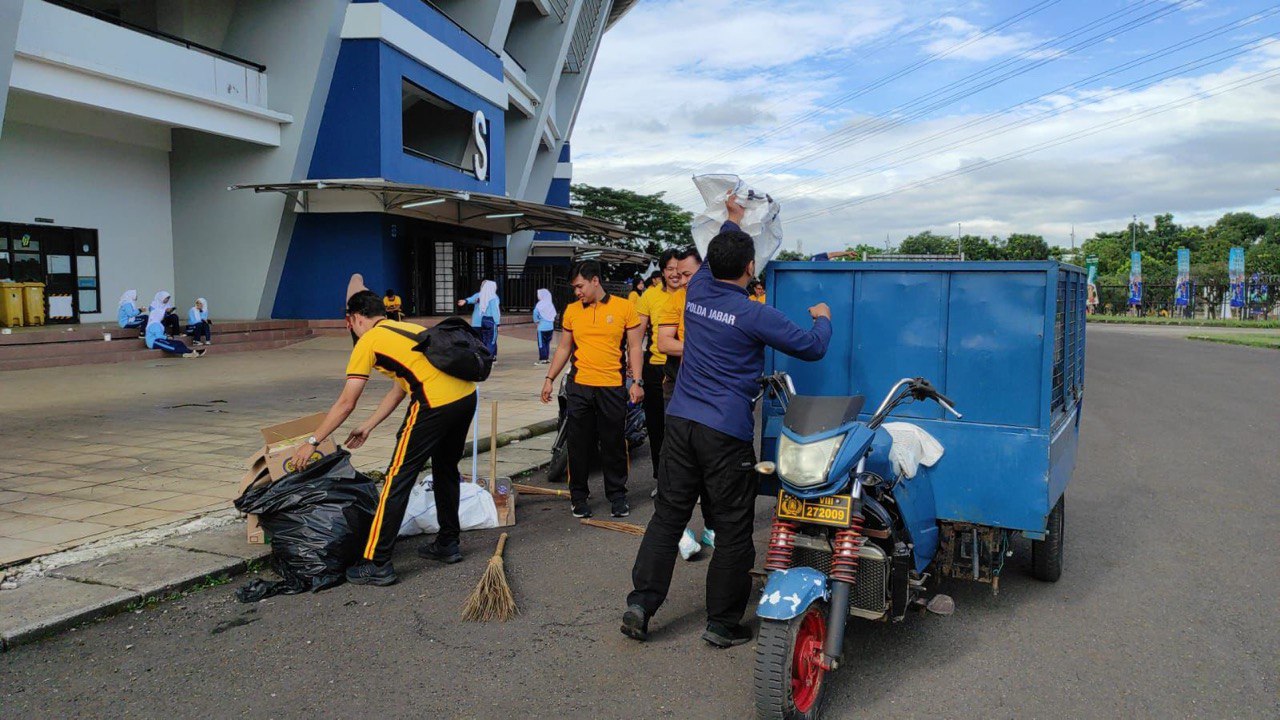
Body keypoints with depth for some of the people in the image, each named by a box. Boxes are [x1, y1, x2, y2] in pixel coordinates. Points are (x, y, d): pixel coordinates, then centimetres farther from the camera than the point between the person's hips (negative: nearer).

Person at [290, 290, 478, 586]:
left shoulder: (368, 341, 5)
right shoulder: (406, 328, 27)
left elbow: (346, 404, 5)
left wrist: (312, 443, 14)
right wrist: (367, 427, 37)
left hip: (436, 404, -8)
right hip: (467, 395, 8)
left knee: (398, 479, 2)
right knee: (446, 468, 25)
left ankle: (377, 564, 8)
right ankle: (448, 544, 36)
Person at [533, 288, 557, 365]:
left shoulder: (539, 305, -12)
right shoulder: (551, 304, 3)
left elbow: (535, 314, -10)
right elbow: (554, 314, 9)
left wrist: (537, 321, 6)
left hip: (542, 327, -6)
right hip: (551, 326, 6)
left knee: (541, 344, 0)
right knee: (547, 343, 15)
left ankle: (543, 359, -1)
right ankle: (547, 358, 18)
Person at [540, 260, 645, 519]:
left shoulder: (624, 307, -1)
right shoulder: (572, 311, 8)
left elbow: (634, 347, 1)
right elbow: (564, 348, 15)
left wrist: (637, 381, -6)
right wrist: (550, 378, 9)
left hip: (612, 388, -2)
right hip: (579, 386, 2)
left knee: (614, 444, 7)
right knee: (579, 445, 7)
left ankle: (617, 496, 22)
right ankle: (579, 496, 20)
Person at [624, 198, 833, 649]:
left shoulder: (697, 291, 6)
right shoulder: (754, 315, -11)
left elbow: (715, 256, 29)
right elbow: (811, 348, -2)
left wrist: (732, 223, 46)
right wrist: (822, 319, 19)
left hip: (680, 422, 6)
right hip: (726, 431, -6)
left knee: (668, 514, 12)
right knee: (732, 530, 5)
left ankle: (640, 604, 11)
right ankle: (723, 624, 14)